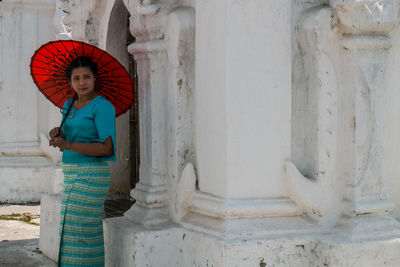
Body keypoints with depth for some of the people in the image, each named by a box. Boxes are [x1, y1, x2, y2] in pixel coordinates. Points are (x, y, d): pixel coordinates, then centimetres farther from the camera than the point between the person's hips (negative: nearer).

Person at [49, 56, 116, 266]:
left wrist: (68, 144, -23)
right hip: (72, 174, 8)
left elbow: (107, 148, -19)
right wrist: (58, 134, -3)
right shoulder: (69, 105, 13)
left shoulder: (102, 107, -12)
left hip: (91, 176, -8)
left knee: (80, 231, -10)